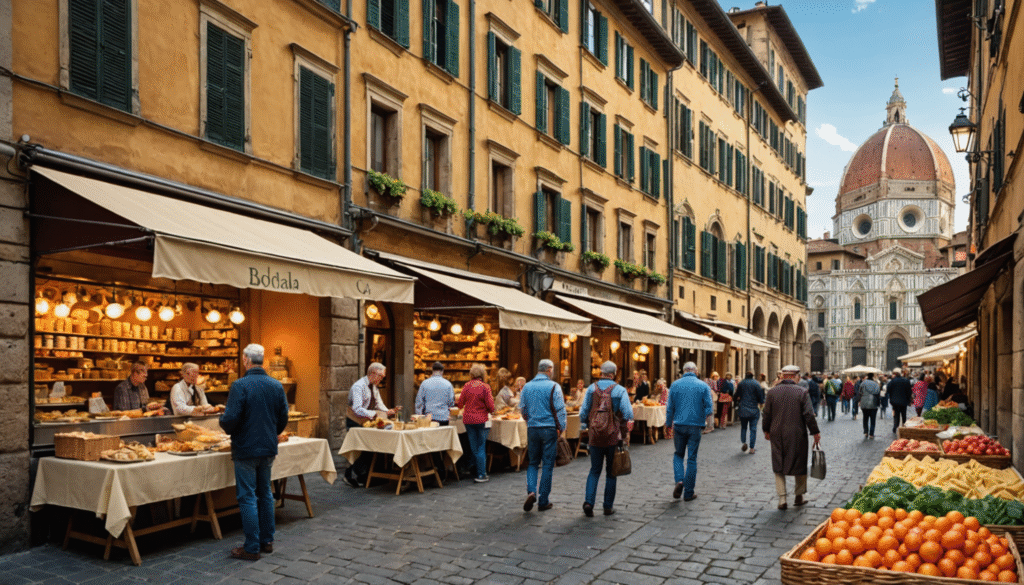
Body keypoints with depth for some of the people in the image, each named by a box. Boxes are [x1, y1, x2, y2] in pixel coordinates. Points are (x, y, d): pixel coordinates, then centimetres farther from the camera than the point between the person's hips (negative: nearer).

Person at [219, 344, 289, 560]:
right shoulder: (276, 385, 2)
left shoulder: (240, 385, -16)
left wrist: (227, 428, 3)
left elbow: (230, 419, -19)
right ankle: (267, 541, 25)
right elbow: (283, 418, 6)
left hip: (246, 449, -6)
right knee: (265, 493, 18)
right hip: (269, 448, 6)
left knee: (247, 498, 2)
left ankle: (252, 548, 7)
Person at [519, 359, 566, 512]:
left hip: (532, 429, 3)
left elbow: (523, 409, 12)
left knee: (532, 463, 15)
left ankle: (531, 491, -7)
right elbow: (560, 409, -10)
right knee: (548, 465, 5)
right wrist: (561, 428, -2)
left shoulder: (527, 387, 5)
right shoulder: (553, 386, -8)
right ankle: (543, 501, 9)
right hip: (549, 429, -3)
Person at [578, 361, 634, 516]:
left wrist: (588, 427, 17)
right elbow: (628, 414, -11)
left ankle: (588, 501, -3)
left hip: (595, 436, 2)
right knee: (611, 472, 10)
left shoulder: (592, 389, 1)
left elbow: (583, 412, 2)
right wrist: (626, 432, 5)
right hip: (614, 437, -2)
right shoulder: (620, 390, -6)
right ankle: (608, 507, 14)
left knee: (594, 470, 12)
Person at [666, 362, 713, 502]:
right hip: (696, 426, -1)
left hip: (679, 425, 1)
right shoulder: (703, 386, -1)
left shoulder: (675, 385, 1)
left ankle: (679, 480, -8)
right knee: (691, 459, 6)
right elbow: (709, 407, -3)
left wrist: (670, 426, 10)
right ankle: (688, 493, 9)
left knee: (678, 454, 17)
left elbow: (669, 408, 2)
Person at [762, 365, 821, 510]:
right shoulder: (801, 392, -7)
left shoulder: (773, 392, 0)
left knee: (778, 466, 8)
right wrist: (815, 432, 2)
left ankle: (782, 498, 2)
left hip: (777, 434, 2)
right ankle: (799, 496, 23)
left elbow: (766, 414, 4)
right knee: (799, 465, 14)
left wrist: (766, 430, 17)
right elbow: (809, 415, -8)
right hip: (797, 435, -2)